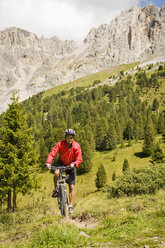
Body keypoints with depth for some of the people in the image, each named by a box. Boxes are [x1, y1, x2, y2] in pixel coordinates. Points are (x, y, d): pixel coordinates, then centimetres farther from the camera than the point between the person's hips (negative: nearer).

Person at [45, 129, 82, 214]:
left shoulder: (76, 146, -20)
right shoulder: (60, 144, -20)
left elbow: (79, 159, -22)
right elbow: (52, 154, -27)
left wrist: (74, 164, -43)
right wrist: (48, 163, -44)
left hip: (71, 165, 0)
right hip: (61, 163, 0)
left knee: (72, 186, -5)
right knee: (56, 173, -34)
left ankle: (71, 205, 6)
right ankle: (56, 189, -7)